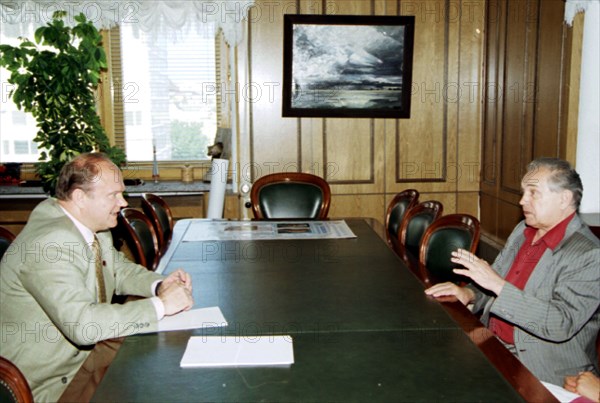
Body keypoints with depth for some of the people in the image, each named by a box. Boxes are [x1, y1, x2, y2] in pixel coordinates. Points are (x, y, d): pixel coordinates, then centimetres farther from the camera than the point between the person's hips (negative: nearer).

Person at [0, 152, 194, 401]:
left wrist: (158, 285, -5)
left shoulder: (92, 225, 0)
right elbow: (81, 324, -35)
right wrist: (160, 305, -29)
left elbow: (118, 270, 15)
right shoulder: (52, 243, -28)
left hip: (84, 348, 8)